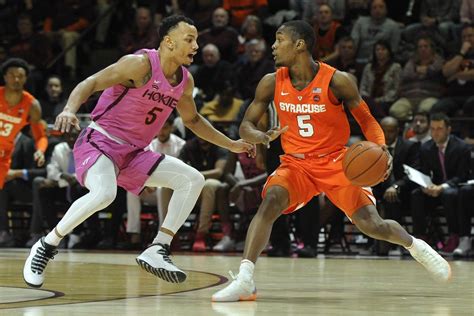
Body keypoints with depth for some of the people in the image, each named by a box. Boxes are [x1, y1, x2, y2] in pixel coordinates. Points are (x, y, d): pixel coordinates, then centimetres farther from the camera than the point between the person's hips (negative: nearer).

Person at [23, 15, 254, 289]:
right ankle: (47, 246, -15)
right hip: (100, 140, -8)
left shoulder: (185, 81, 7)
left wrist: (231, 145, 24)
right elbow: (91, 83, -19)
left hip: (134, 152, 8)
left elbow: (192, 119, 26)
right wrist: (70, 110, -38)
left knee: (193, 180, -3)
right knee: (104, 193, -35)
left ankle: (157, 251, -5)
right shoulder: (141, 64, -16)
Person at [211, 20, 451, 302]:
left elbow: (366, 120, -3)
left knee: (372, 225, -8)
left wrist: (382, 149, -22)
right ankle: (245, 281, -33)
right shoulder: (272, 83, -5)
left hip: (335, 161, -1)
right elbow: (246, 126, 1)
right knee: (271, 201, -29)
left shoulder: (337, 81, -13)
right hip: (295, 163, 2)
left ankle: (414, 245, 26)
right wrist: (263, 138, -23)